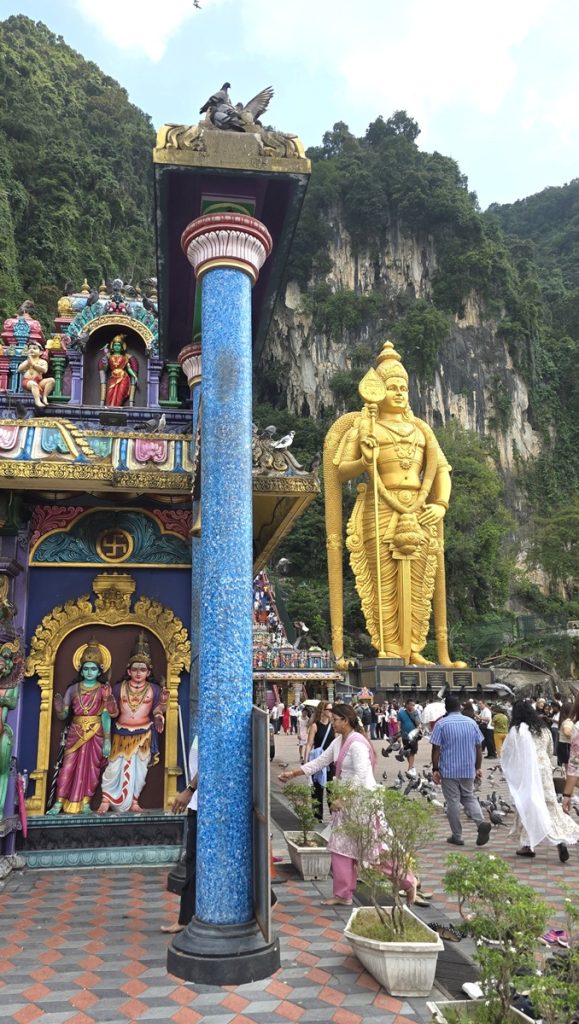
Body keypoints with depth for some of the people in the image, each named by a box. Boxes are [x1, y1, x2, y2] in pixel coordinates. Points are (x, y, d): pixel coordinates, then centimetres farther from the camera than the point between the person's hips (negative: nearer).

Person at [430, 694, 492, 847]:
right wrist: (478, 767, 15)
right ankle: (481, 822, -5)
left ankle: (457, 836, 11)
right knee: (469, 798, 18)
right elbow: (479, 747, 6)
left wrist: (435, 769, -4)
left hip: (448, 770, -3)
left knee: (453, 802, 6)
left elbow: (436, 749, -11)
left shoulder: (441, 724, -9)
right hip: (468, 770, 4)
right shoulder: (471, 722, 2)